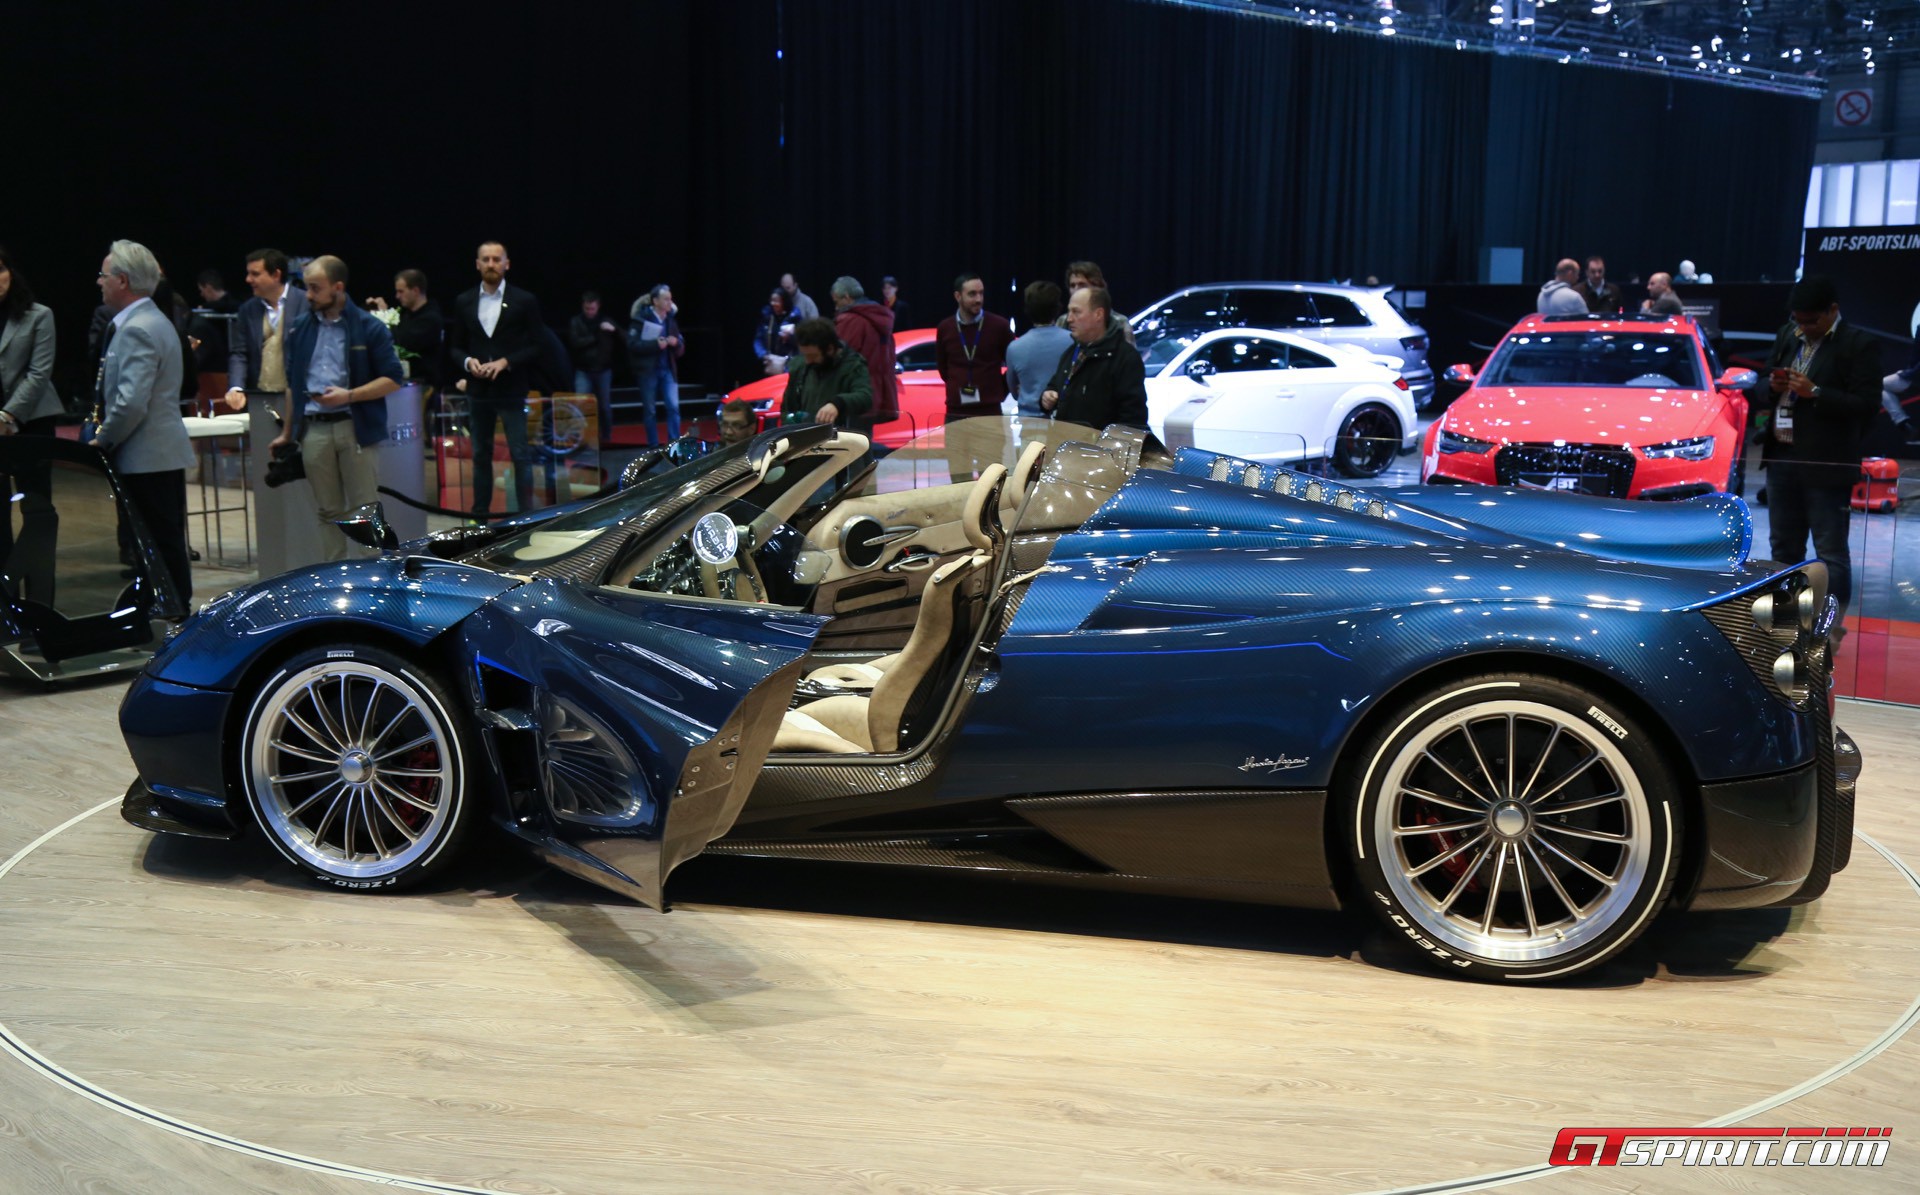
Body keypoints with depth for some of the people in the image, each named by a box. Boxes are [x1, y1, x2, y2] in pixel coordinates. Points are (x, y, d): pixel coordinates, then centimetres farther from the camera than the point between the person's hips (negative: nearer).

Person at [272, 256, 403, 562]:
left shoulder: (369, 328, -1)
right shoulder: (300, 329, 12)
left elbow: (393, 379, -4)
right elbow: (292, 384, 19)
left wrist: (348, 395, -15)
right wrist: (287, 432, 18)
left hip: (356, 428, -4)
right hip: (313, 430, 4)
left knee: (364, 511, -3)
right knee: (328, 512, 9)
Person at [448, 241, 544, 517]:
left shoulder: (524, 301, -1)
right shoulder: (464, 302, 9)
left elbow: (537, 346, -2)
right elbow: (455, 347, 12)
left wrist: (505, 362, -15)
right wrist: (468, 361, -10)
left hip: (511, 390, -3)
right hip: (478, 391, 3)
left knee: (520, 455, -4)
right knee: (481, 454, 10)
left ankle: (525, 514, 2)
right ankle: (479, 515, 16)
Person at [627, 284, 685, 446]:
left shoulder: (671, 319, 9)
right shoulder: (641, 319, -5)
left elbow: (680, 349, 12)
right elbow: (632, 344, -14)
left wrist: (676, 343, -11)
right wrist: (655, 344, -22)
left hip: (668, 370, 3)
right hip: (648, 370, -3)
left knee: (674, 407, -10)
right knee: (650, 411, 3)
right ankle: (652, 448, 11)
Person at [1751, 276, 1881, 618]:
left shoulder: (1859, 343, -7)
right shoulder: (1787, 336, 12)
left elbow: (1867, 404, -13)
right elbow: (1760, 389, 16)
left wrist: (1815, 393, -19)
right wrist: (1772, 387, -6)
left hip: (1827, 466, -7)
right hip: (1782, 459, 7)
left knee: (1831, 552, -3)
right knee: (1784, 548, 16)